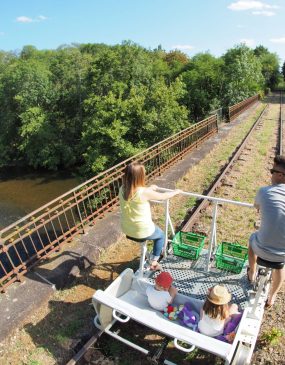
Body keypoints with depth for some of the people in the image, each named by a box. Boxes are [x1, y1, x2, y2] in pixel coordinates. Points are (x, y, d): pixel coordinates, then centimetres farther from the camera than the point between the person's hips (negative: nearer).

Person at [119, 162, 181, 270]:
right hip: (142, 231, -6)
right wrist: (176, 191, 9)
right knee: (161, 235, 26)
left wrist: (149, 189, 24)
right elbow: (163, 196, -10)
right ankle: (153, 262, 31)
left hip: (126, 229, 6)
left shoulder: (122, 189, -9)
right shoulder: (144, 192, -27)